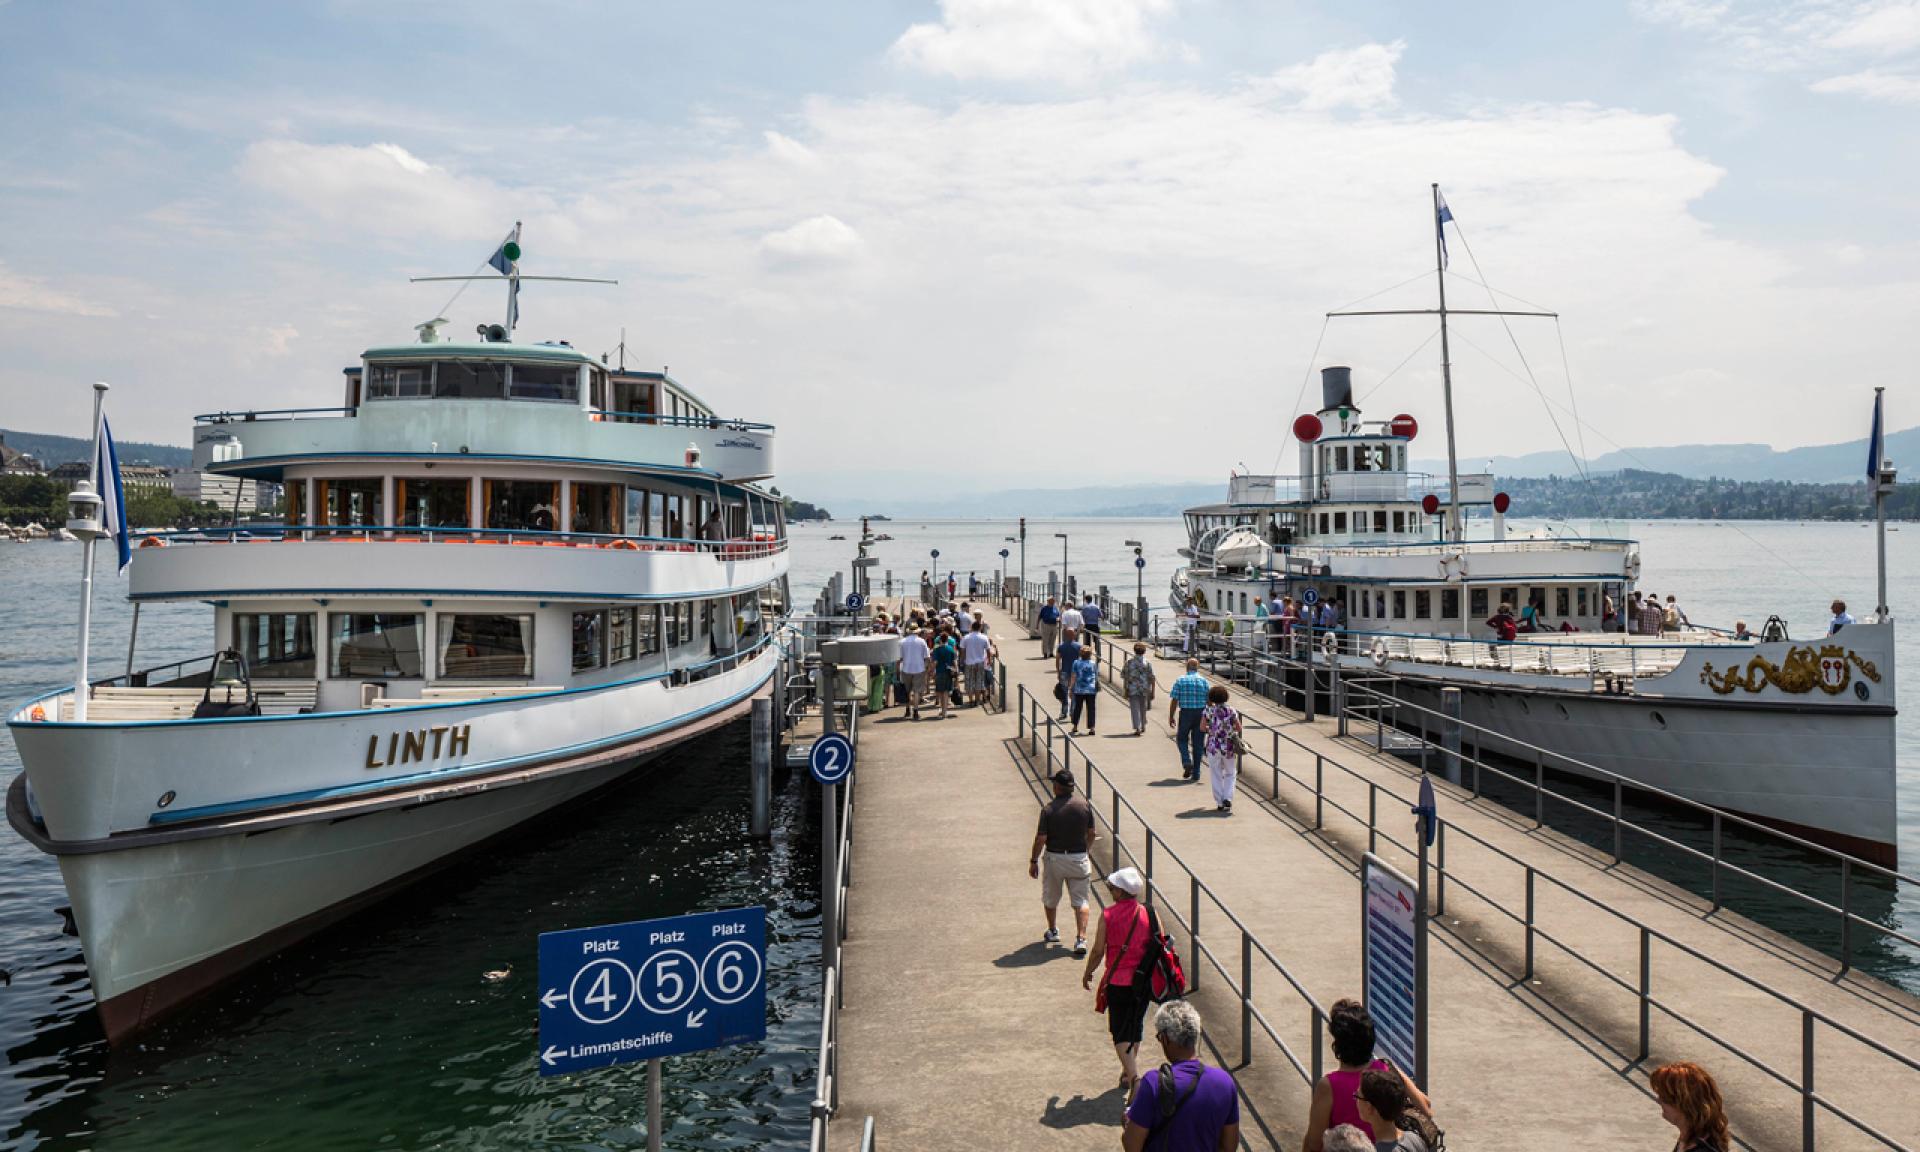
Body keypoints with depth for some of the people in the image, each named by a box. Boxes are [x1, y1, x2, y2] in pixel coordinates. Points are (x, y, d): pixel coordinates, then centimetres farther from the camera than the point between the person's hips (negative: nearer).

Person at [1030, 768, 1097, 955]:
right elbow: (1092, 833, 3)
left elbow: (1041, 838, -14)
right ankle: (1081, 939, -7)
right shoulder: (1084, 804, -6)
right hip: (1079, 858, 2)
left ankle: (1053, 931, 37)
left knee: (1050, 898, 21)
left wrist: (1034, 861, -3)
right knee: (1081, 900, 5)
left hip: (1054, 857, -1)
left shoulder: (1049, 809, -16)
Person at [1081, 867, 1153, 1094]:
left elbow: (1098, 951, -7)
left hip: (1117, 982, -3)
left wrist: (1087, 973, 10)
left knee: (1121, 1033, 6)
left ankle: (1134, 1077, -9)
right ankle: (1127, 1073, 32)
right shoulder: (1148, 914, -6)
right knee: (1135, 1028, 20)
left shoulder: (1108, 915, -13)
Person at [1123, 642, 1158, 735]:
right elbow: (1152, 678, -4)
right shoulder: (1148, 663, -4)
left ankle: (1137, 728, -9)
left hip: (1132, 690, -2)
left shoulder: (1129, 662, -4)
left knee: (1135, 709, 1)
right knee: (1143, 708, 19)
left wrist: (1125, 691, 5)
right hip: (1144, 690, 2)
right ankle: (1143, 727, 32)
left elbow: (1125, 678, -2)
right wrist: (1152, 692, 2)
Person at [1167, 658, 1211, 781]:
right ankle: (1196, 773, 9)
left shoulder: (1180, 681, -3)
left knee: (1182, 739, 17)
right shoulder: (1204, 681, 1)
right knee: (1198, 743, 7)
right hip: (1201, 714, 1)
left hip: (1185, 713, -1)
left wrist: (1171, 716, 3)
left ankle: (1187, 762, -5)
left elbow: (1174, 701, -5)